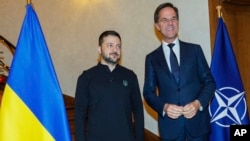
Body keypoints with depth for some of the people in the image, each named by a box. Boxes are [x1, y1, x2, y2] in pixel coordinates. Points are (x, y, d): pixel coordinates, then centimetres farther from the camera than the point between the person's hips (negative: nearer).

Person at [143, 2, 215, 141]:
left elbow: (209, 81, 4)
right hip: (169, 124, 0)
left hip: (198, 121, 0)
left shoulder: (195, 49, 5)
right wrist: (164, 107, -14)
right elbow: (148, 92, 3)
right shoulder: (152, 58, 4)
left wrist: (198, 103, -13)